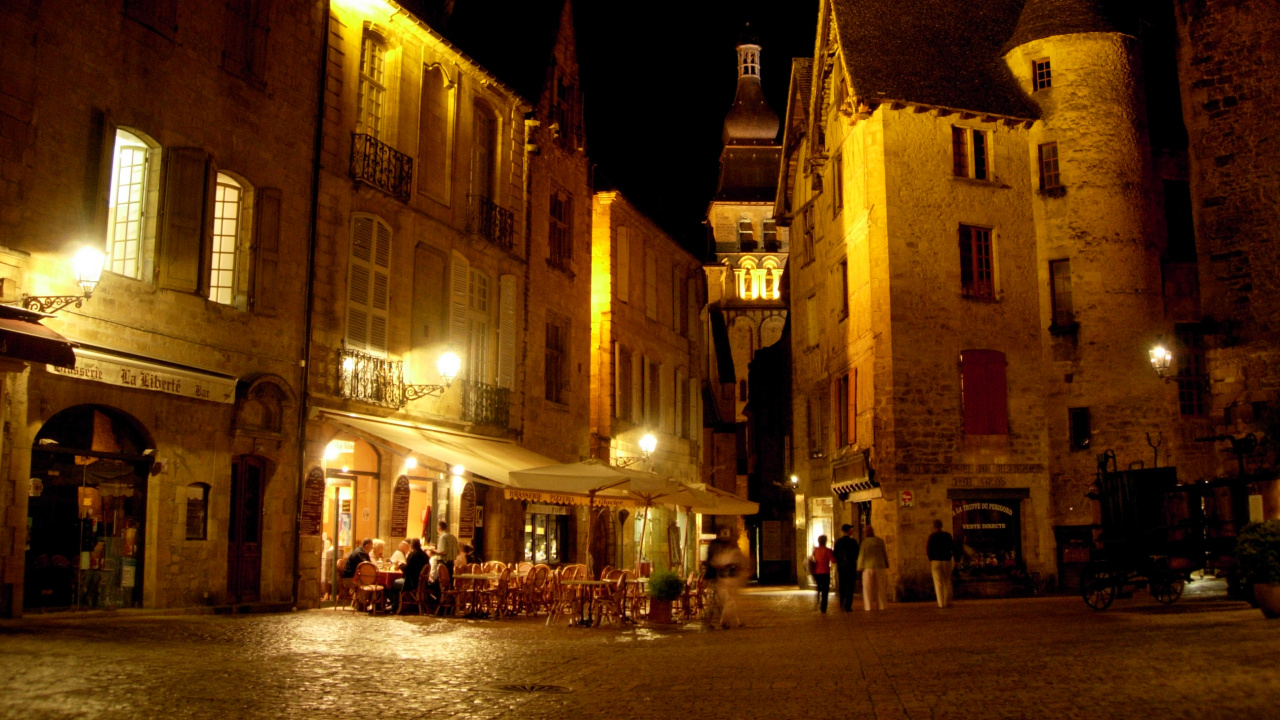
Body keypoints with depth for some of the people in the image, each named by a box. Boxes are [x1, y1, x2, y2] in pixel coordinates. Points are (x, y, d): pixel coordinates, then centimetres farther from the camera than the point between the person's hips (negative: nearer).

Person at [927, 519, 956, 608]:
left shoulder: (932, 536, -3)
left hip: (935, 561, -2)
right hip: (947, 560, 2)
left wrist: (930, 560, 0)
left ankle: (941, 603, -7)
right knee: (947, 581, 13)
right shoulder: (947, 535, 3)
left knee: (938, 582, -1)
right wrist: (954, 560, 7)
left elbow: (929, 549, -7)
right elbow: (953, 548, 3)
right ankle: (947, 602, 11)